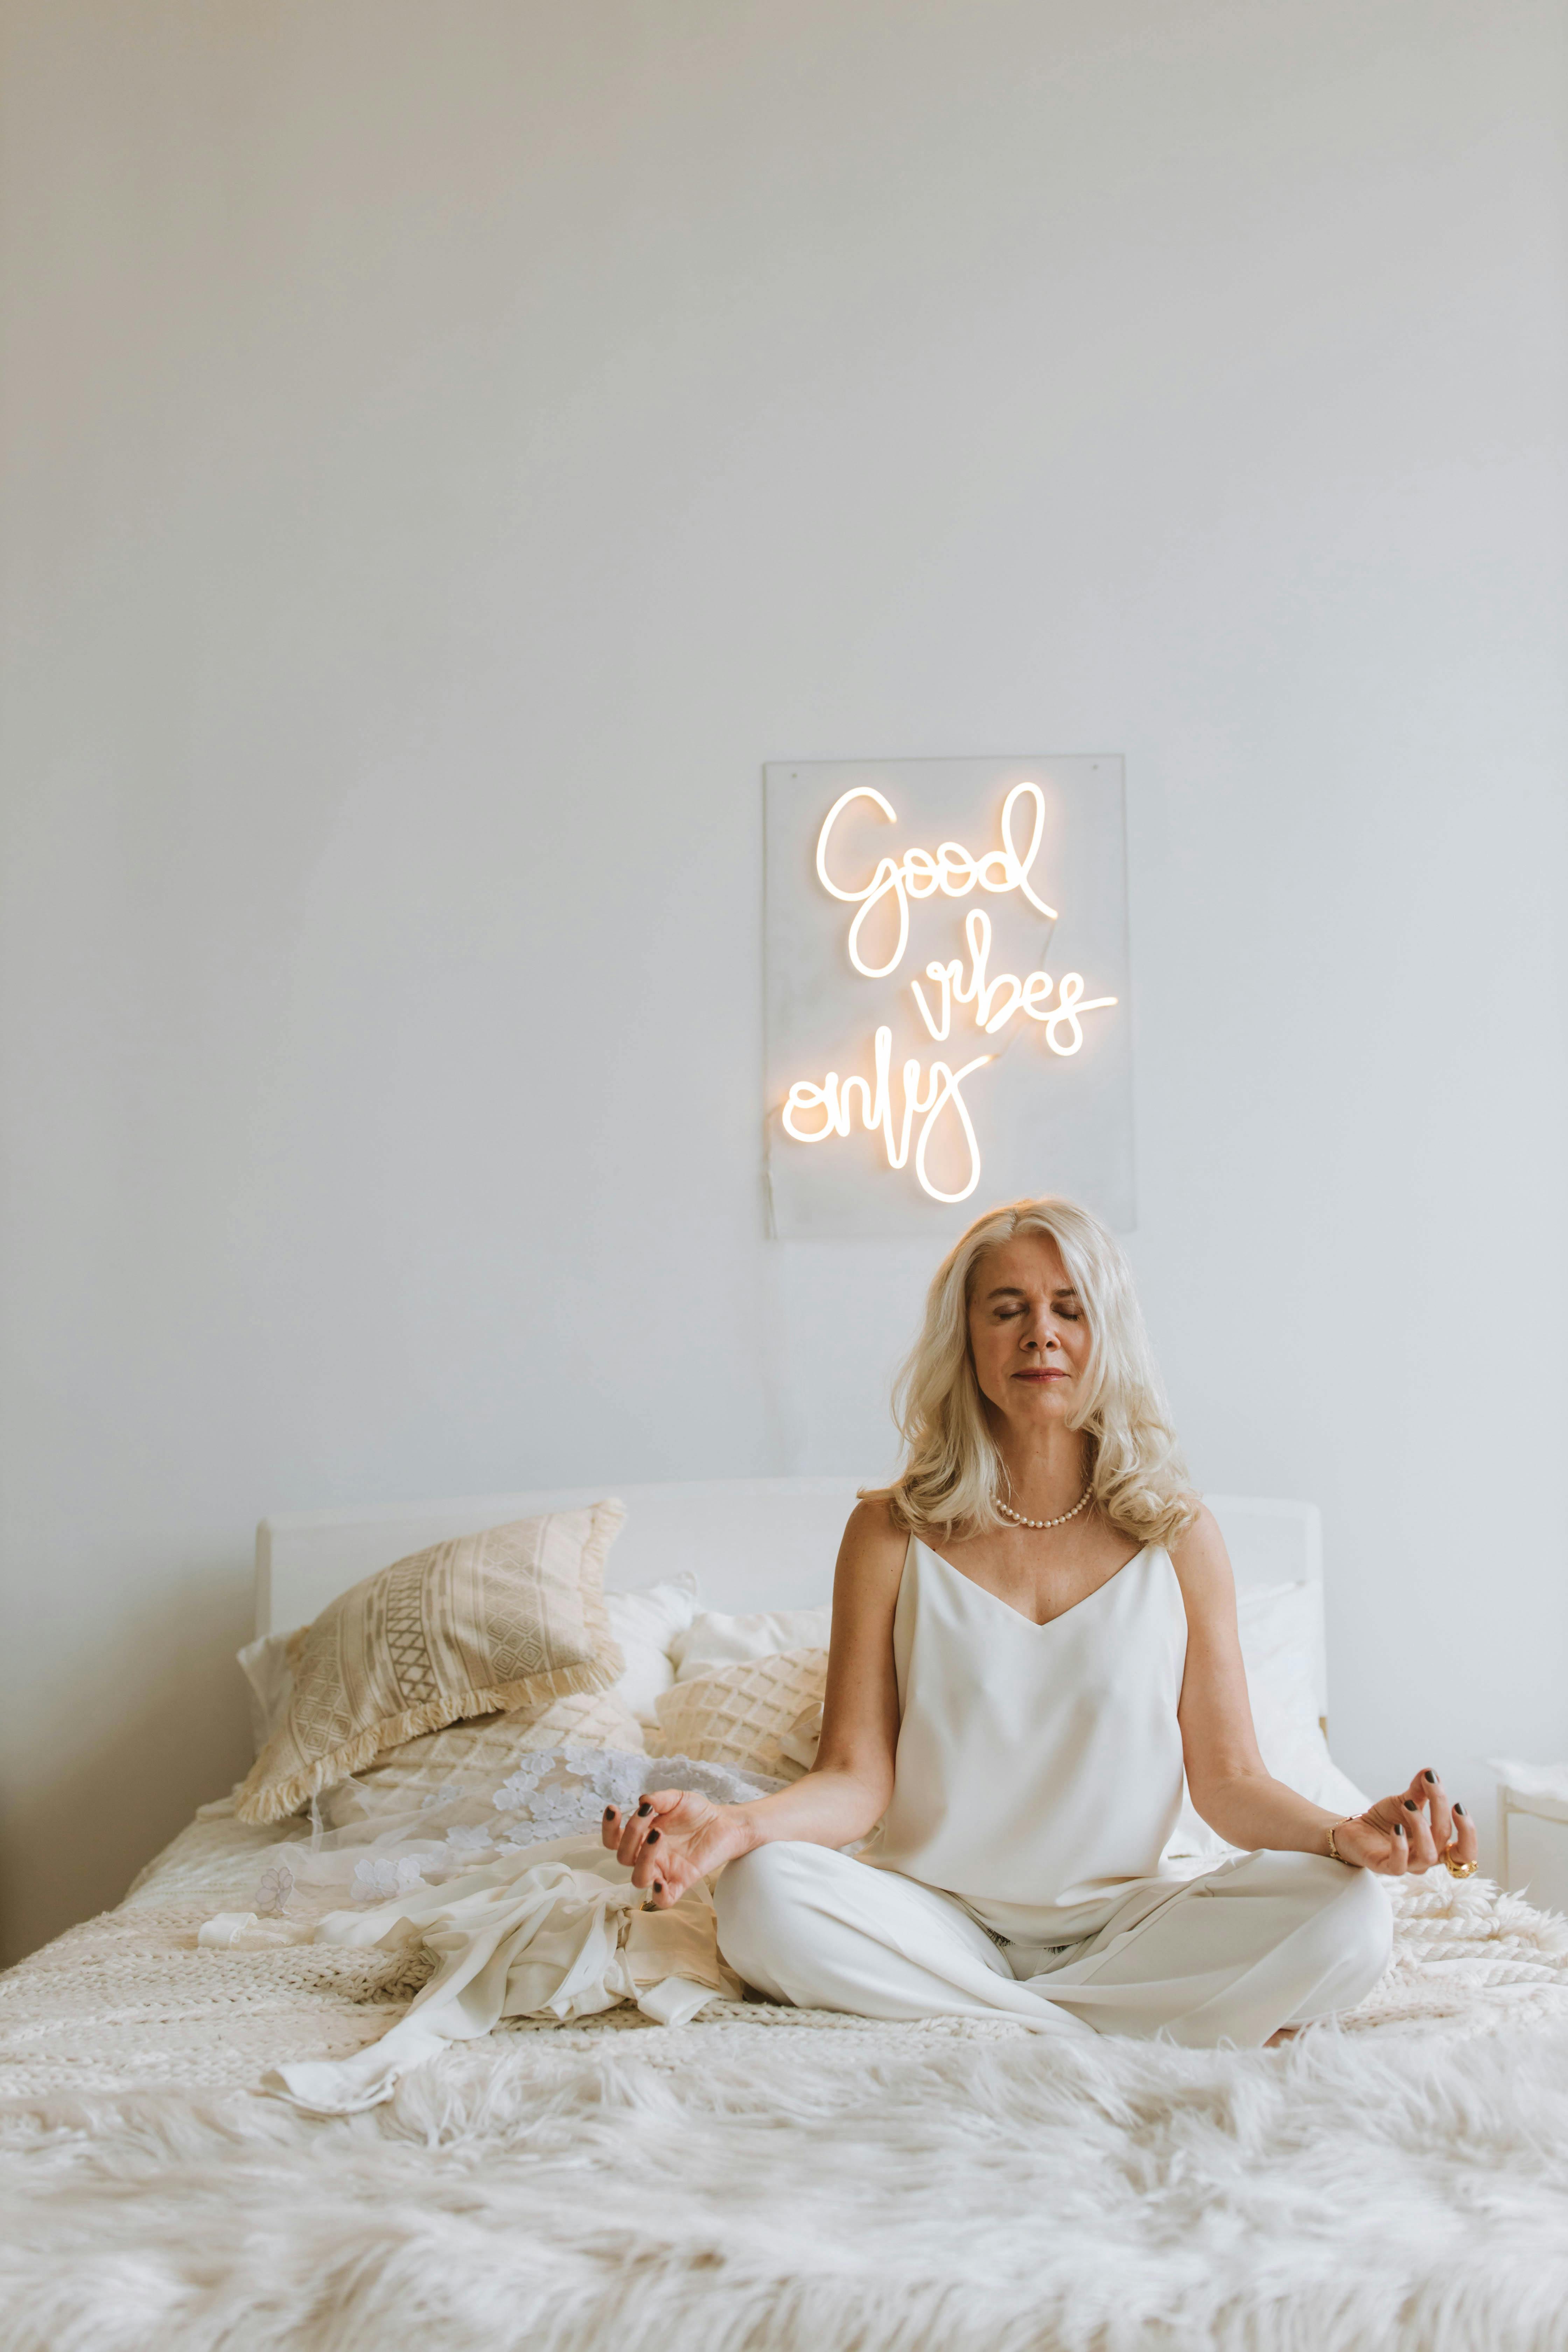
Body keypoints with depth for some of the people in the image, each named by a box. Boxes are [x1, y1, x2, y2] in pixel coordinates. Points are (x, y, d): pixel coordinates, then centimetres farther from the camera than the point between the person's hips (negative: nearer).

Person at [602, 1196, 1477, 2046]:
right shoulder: (891, 1535, -1)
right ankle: (1137, 2045, -19)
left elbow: (1230, 1779, 1)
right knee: (764, 1894, -31)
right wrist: (738, 1822, -25)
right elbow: (856, 1779, -4)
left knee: (1349, 1918, -25)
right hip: (938, 1916, 0)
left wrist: (1346, 1833, -20)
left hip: (1125, 1916, 1)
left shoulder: (1180, 1535, 1)